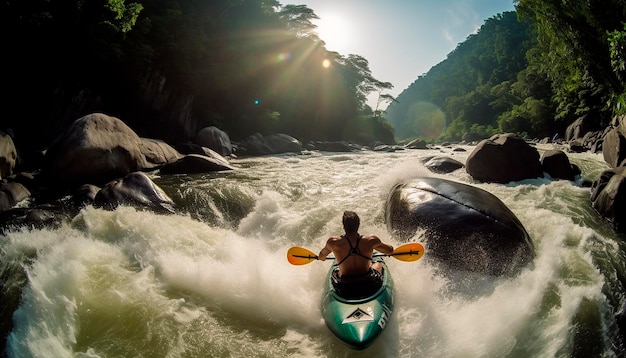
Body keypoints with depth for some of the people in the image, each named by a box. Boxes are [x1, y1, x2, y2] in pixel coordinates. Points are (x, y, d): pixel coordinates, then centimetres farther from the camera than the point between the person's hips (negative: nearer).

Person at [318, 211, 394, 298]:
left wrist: (321, 257, 30)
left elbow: (321, 256, 5)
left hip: (344, 291, 0)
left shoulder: (333, 242, -16)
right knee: (378, 264, 33)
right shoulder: (371, 240, -16)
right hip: (369, 288, 0)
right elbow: (390, 250, 3)